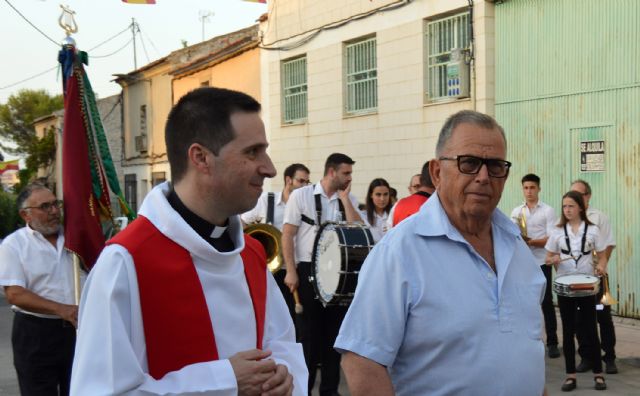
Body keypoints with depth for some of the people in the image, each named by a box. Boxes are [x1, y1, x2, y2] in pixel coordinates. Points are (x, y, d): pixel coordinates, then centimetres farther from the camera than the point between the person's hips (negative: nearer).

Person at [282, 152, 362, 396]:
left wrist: (344, 198, -7)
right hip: (308, 270, -4)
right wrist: (291, 271, -10)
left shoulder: (349, 200, 7)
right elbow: (287, 235, -5)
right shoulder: (301, 196, -4)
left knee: (334, 329, 9)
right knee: (310, 330, 4)